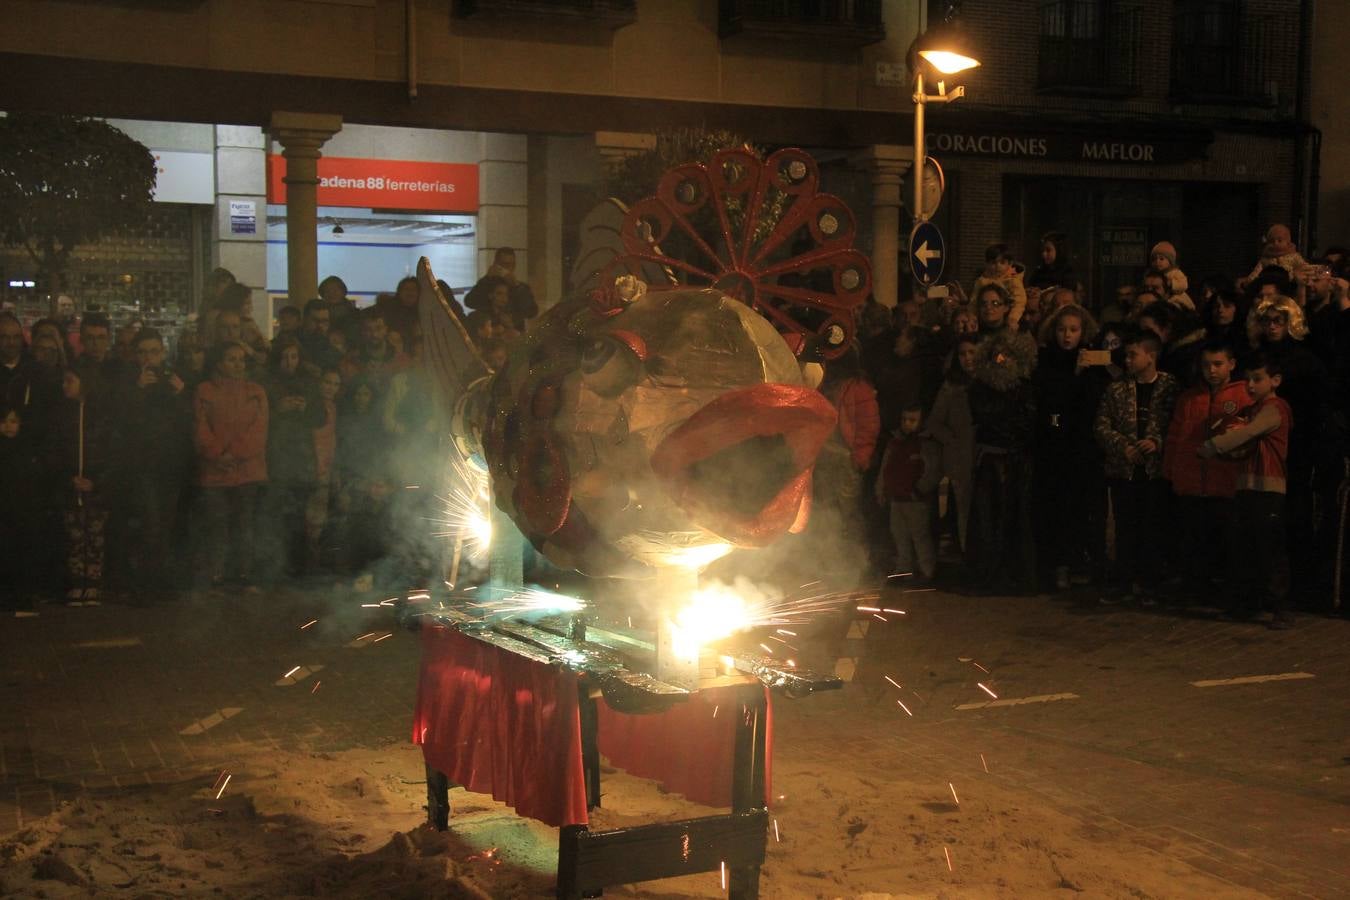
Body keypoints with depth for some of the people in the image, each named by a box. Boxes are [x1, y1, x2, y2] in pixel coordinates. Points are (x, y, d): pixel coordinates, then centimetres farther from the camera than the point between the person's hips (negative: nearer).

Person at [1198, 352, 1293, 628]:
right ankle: (1245, 603, 22)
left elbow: (1247, 433, -21)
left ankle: (1281, 609, -6)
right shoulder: (1251, 410, 20)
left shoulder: (1275, 408, -9)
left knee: (1271, 549, -9)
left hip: (1268, 489, -9)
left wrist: (1211, 447, -18)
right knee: (1243, 550, 13)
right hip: (1246, 487, 9)